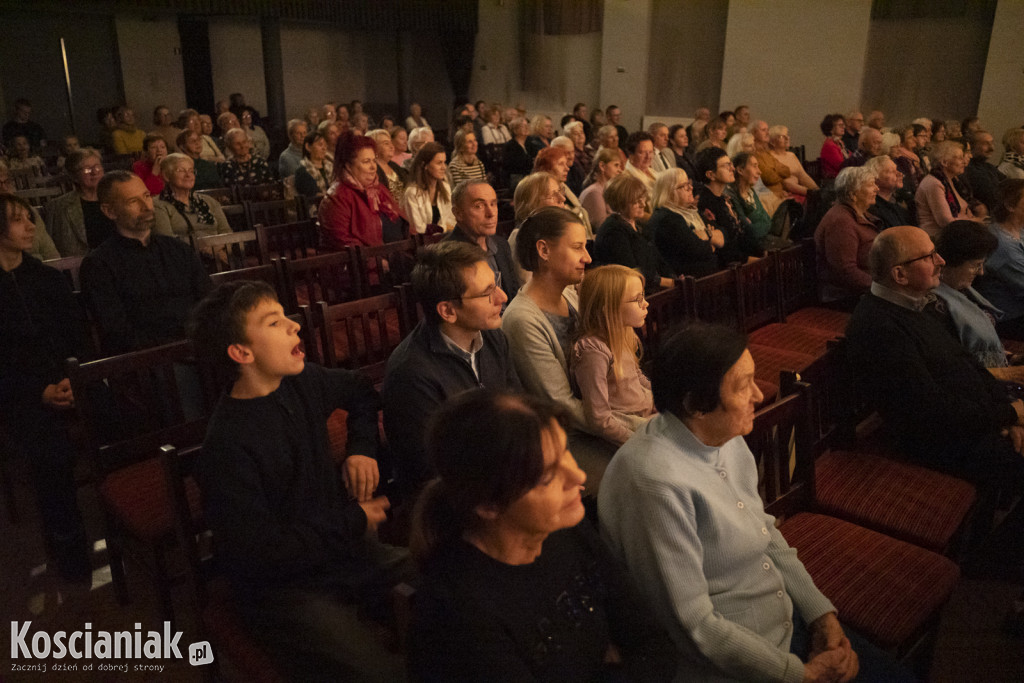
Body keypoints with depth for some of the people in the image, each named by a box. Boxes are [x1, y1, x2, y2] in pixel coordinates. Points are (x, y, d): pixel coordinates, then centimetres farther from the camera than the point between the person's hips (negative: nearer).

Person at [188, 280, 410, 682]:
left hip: (343, 549, 7)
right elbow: (259, 554, -20)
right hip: (283, 588, -7)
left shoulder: (300, 384, 0)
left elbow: (360, 390, 22)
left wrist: (362, 447, 5)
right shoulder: (227, 447, -21)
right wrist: (354, 520, -13)